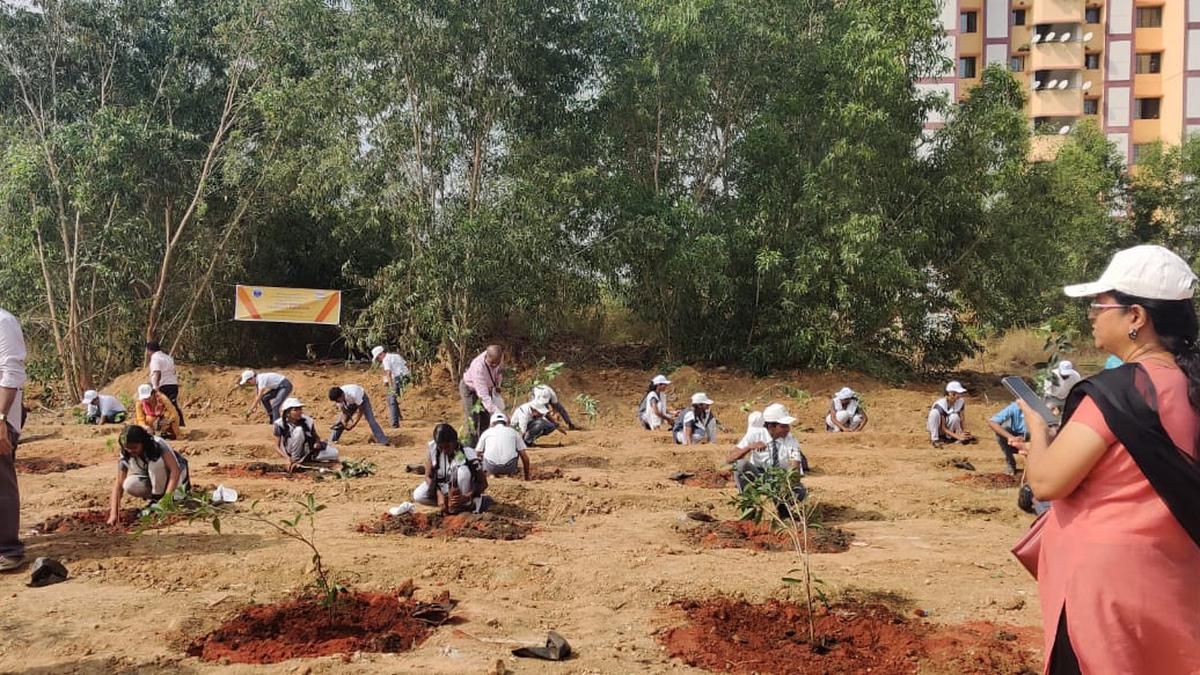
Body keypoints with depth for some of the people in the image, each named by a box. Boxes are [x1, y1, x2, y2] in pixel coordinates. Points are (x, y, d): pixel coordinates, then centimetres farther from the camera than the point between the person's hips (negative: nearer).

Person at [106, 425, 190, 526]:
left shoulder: (158, 445, -29)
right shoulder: (125, 457, -18)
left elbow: (175, 470, -33)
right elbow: (118, 484, -19)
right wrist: (114, 513, -30)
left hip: (176, 475, -4)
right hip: (154, 480, 4)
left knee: (155, 461, -34)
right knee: (129, 485, -26)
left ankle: (158, 497, -15)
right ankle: (155, 497, -1)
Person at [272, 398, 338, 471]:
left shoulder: (307, 420, -11)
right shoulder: (279, 424, -17)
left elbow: (316, 436, 5)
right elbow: (277, 447, -14)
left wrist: (317, 443, -19)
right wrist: (288, 458, -30)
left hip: (308, 450, 4)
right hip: (291, 451, -4)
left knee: (334, 453, -16)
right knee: (298, 430, -32)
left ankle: (305, 458, 3)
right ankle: (295, 460, -21)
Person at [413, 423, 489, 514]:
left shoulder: (467, 454, -29)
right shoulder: (433, 448, -21)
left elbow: (483, 483, -25)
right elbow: (428, 476, -14)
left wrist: (467, 497, -40)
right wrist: (439, 494, -31)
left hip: (462, 489, -3)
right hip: (443, 487, 4)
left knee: (463, 470, -35)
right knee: (418, 496, -20)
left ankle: (467, 505, -17)